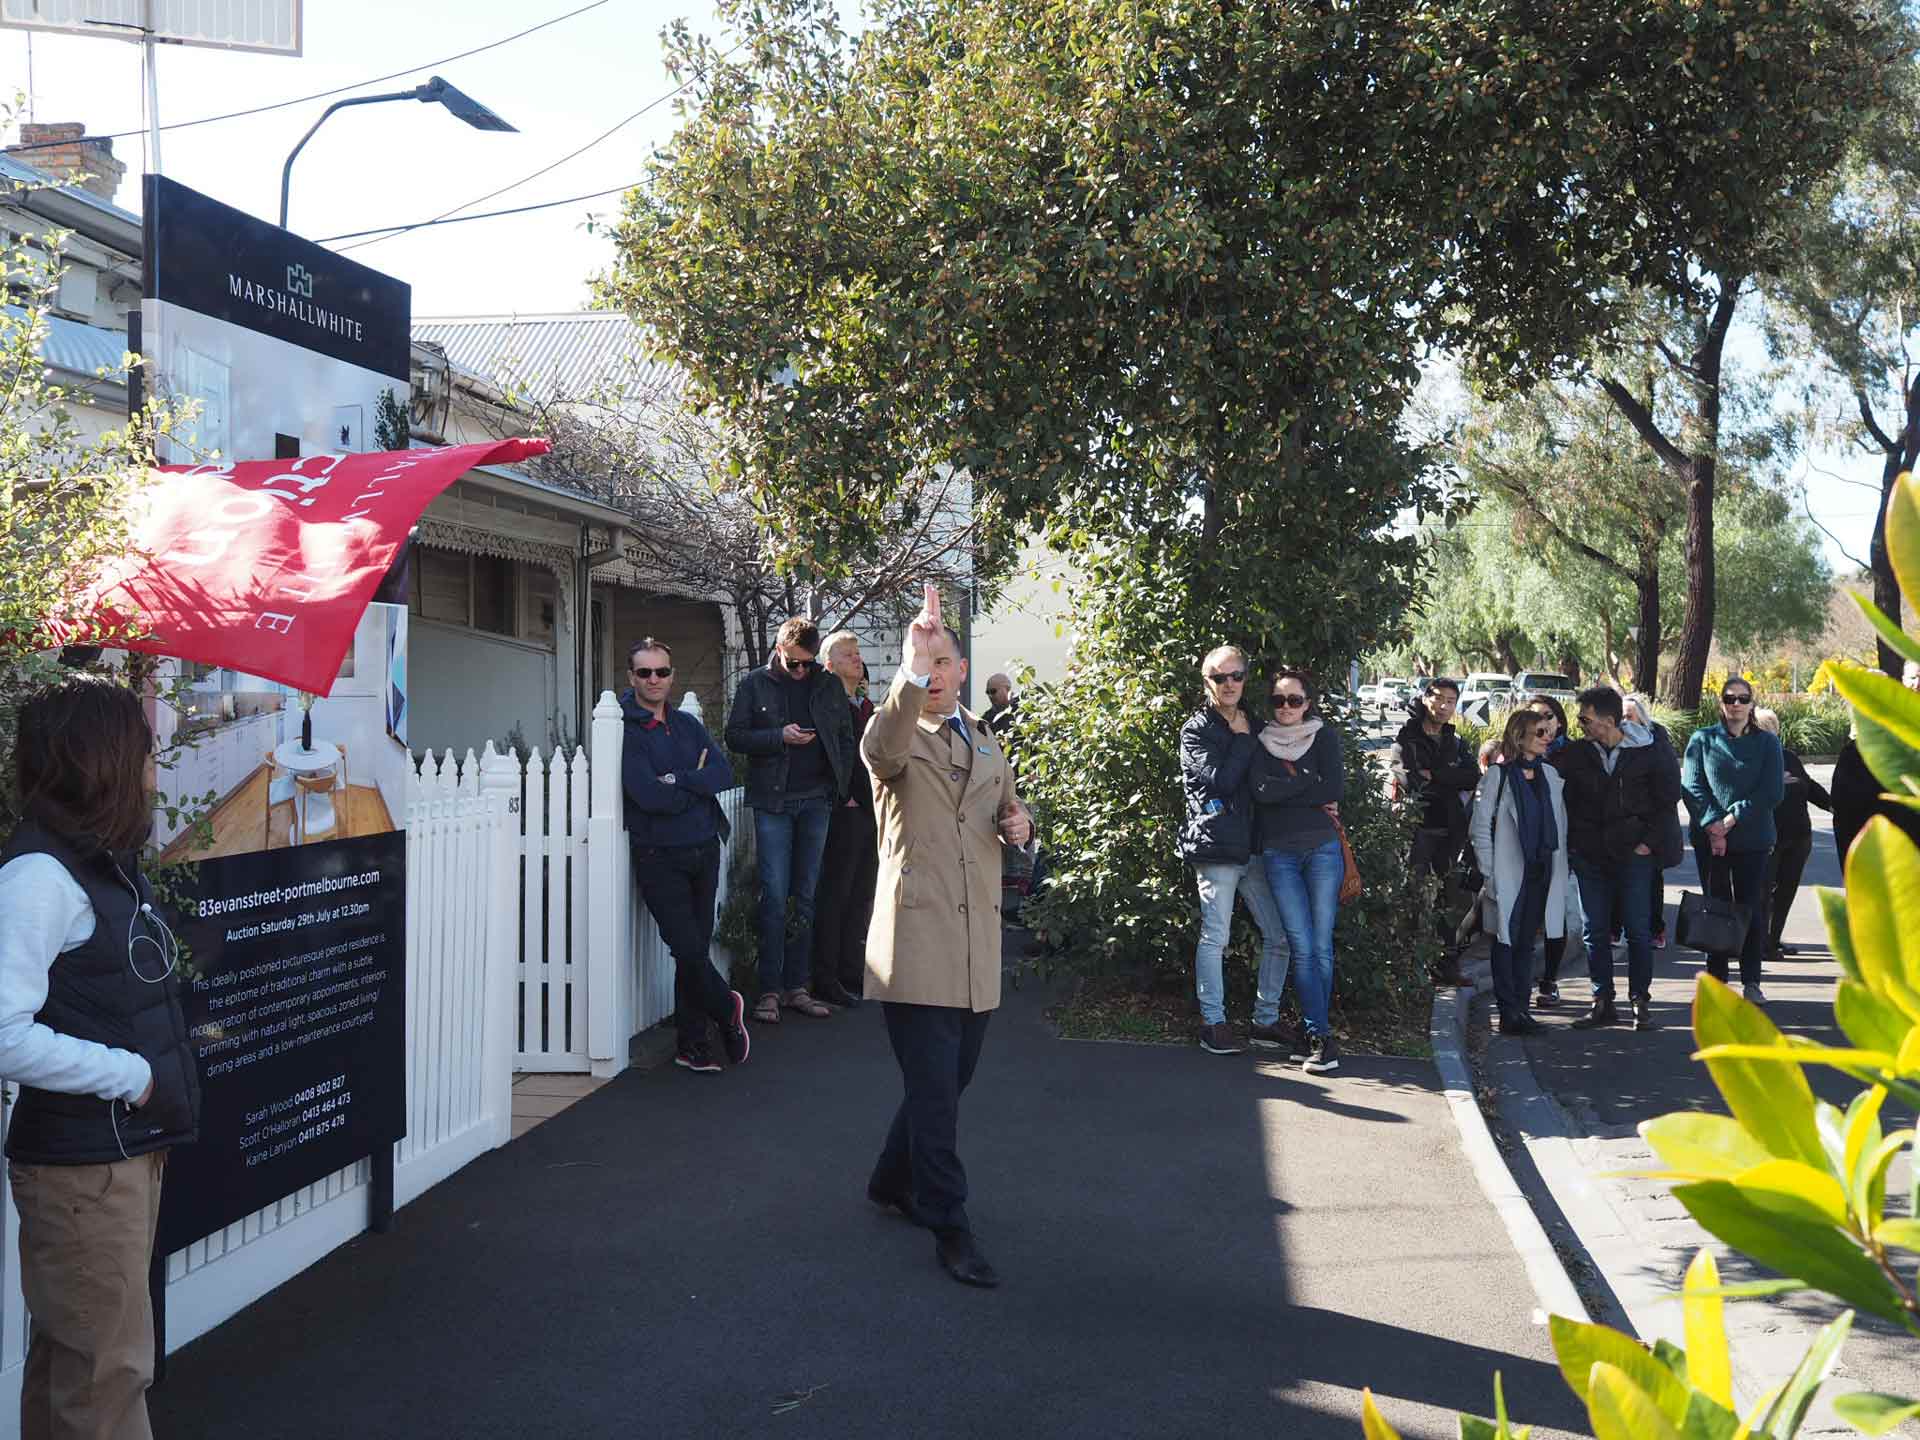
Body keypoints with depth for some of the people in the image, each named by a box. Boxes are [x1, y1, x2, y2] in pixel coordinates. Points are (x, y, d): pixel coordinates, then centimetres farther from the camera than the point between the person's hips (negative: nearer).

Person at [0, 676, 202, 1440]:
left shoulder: (107, 861, 8)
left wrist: (160, 1070, 5)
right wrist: (130, 1075, -19)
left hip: (130, 1149, 9)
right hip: (80, 1165, -9)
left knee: (71, 1354, 20)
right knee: (108, 1369, 1)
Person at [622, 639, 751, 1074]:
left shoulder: (687, 725, 13)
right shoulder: (624, 729, -6)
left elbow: (725, 774, -1)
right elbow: (649, 795, -17)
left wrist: (677, 780, -15)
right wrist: (698, 785, -4)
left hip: (704, 850, 5)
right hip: (658, 856, -5)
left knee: (696, 949, 7)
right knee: (688, 949, -9)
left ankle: (691, 1045, 18)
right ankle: (726, 1009, 18)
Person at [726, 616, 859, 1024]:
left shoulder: (829, 685, 9)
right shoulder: (755, 684, 3)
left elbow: (846, 739, 14)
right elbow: (735, 735, 0)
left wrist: (841, 787, 4)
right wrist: (780, 737, -14)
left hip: (815, 802, 3)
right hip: (773, 802, -3)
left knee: (806, 898, 6)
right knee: (775, 897, -5)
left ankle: (796, 986, 12)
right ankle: (769, 990, -1)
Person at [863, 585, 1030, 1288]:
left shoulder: (987, 742, 18)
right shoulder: (896, 734, -2)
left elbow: (1009, 810, 31)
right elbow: (881, 749, -27)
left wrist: (1019, 824, 6)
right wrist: (911, 672, -41)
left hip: (977, 942, 7)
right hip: (916, 935, -6)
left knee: (949, 1080, 16)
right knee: (934, 1090, -6)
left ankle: (893, 1180, 36)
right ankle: (950, 1229, 3)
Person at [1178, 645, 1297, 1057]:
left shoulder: (1252, 723, 17)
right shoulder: (1196, 730, -2)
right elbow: (1221, 780, -16)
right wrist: (1243, 741, -7)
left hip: (1254, 847, 6)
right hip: (1216, 848, -6)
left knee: (1278, 936, 6)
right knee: (1214, 938, -3)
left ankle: (1266, 1021, 16)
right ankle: (1213, 1022, 7)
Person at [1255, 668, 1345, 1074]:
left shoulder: (1324, 736, 6)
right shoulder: (1262, 741, 7)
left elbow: (1335, 788, -8)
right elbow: (1261, 790, -10)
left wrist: (1287, 785, -7)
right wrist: (1311, 788, -9)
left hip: (1322, 847, 0)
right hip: (1279, 854, 0)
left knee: (1321, 946, 0)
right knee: (1302, 948, -3)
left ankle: (1315, 1031, 9)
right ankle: (1321, 1036, -2)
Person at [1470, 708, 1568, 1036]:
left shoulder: (1550, 774, 10)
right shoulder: (1498, 775, -6)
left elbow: (1560, 824, 14)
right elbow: (1480, 826, -7)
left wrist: (1560, 870, 8)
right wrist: (1490, 873, -10)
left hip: (1541, 872, 5)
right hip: (1509, 873, -5)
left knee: (1526, 942, 10)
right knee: (1506, 941, 0)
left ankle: (1520, 1009, 15)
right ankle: (1509, 1012, 3)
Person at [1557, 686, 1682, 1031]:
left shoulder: (1651, 753, -5)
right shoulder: (1575, 754, 1)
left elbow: (1667, 799, 2)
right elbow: (1564, 801, 7)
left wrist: (1648, 841, -2)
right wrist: (1573, 845, -1)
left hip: (1633, 855, -3)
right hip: (1589, 856, 3)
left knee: (1638, 931, 1)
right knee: (1594, 932, 6)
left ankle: (1641, 1002, 11)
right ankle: (1603, 1002, 13)